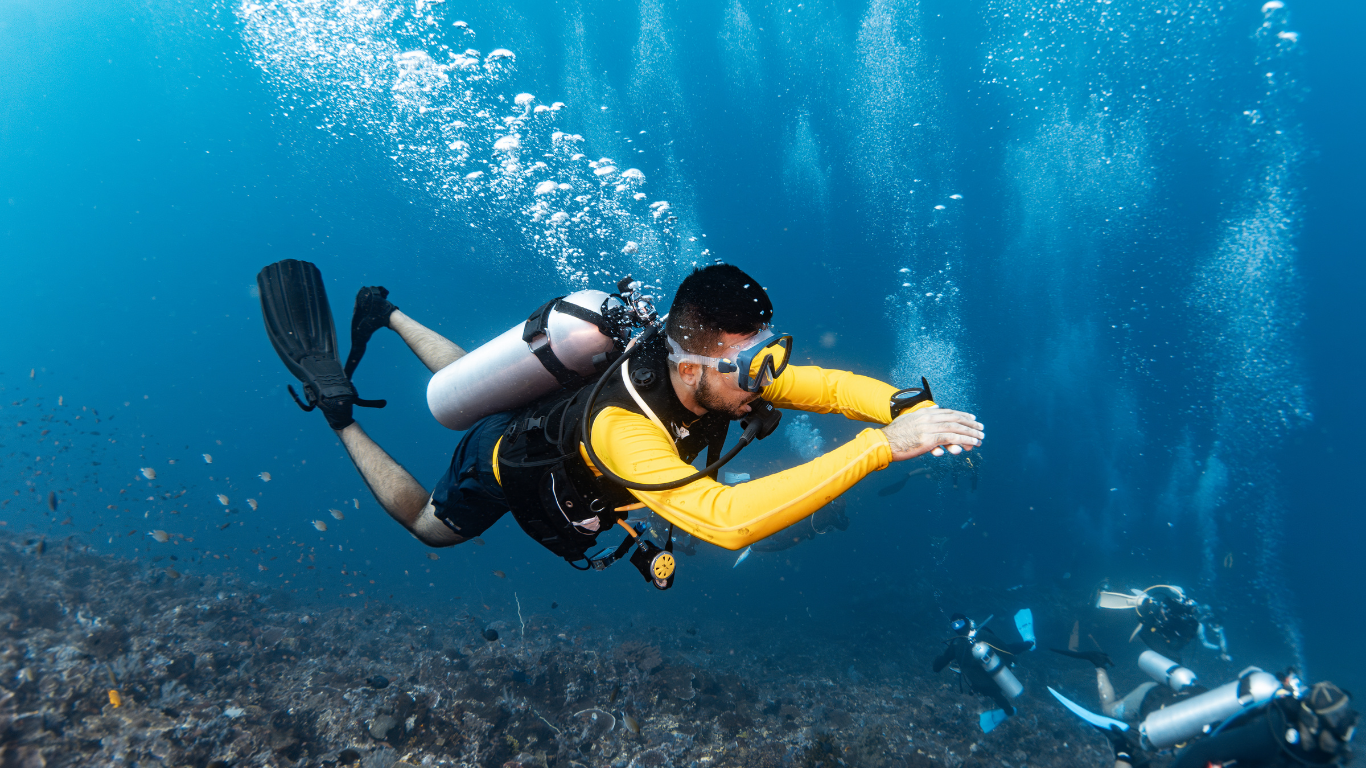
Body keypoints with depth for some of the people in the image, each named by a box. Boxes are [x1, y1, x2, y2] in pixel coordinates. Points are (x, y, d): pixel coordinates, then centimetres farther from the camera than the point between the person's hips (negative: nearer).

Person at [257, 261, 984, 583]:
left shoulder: (723, 366, -31)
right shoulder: (621, 430, -52)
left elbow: (829, 383, -31)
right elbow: (726, 519, -64)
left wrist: (911, 408, -51)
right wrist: (880, 447, -68)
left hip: (543, 406, 6)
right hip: (507, 464, -6)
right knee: (431, 525, 26)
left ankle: (385, 314, 51)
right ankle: (337, 406, 28)